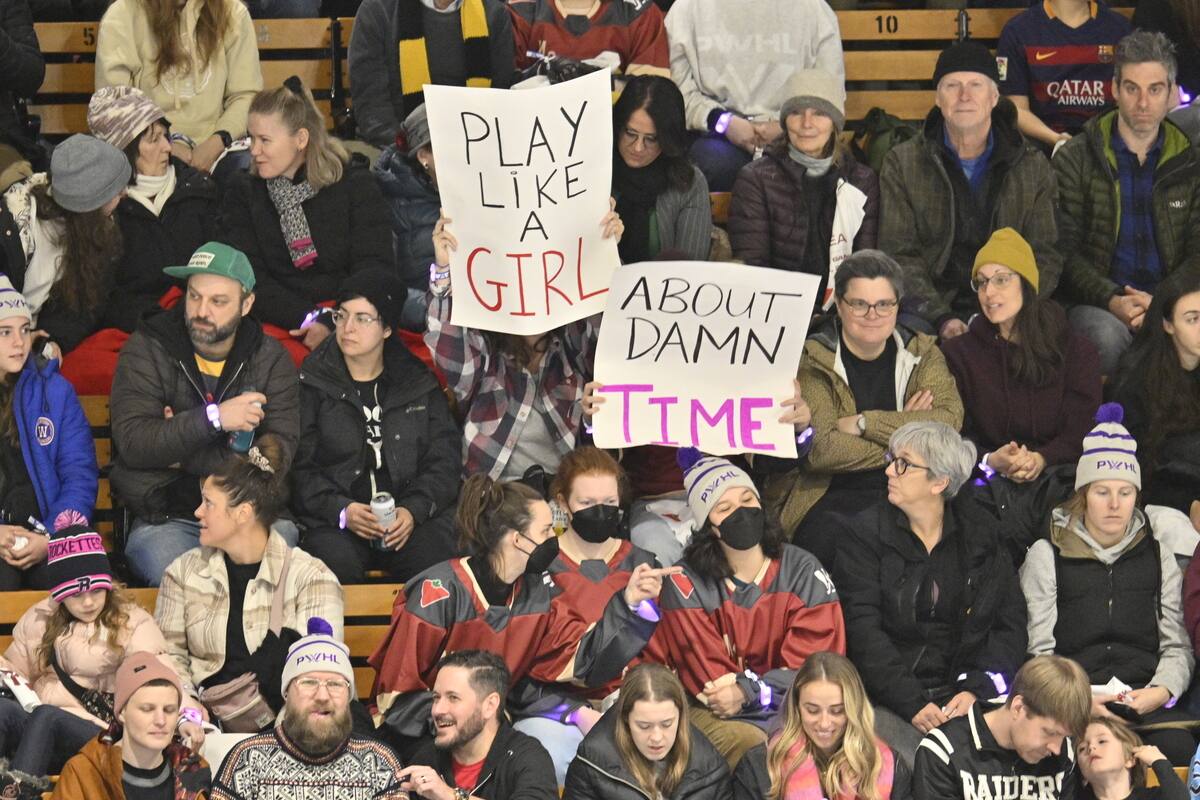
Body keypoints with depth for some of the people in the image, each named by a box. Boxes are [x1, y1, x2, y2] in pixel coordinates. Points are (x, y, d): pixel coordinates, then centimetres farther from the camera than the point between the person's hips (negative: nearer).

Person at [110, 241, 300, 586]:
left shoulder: (270, 359, 6)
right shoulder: (146, 349, 2)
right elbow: (132, 443, -12)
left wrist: (181, 455, -12)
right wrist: (213, 418, -23)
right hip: (166, 516, -2)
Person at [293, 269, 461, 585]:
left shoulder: (420, 384, 15)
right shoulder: (311, 384, 9)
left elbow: (444, 462, 9)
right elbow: (298, 468, 2)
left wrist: (413, 511, -9)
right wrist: (342, 511, -14)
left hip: (411, 519, 2)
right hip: (334, 522, -2)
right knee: (337, 567, -36)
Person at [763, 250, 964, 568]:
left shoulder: (922, 353, 13)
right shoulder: (812, 362, 2)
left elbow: (949, 422, -7)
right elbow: (818, 449, -14)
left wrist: (863, 423, -12)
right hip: (829, 498, -3)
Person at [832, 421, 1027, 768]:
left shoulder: (981, 535, 12)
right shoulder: (863, 534, 5)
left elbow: (1011, 625, 7)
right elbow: (864, 632, -5)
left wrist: (976, 689, -11)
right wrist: (912, 704, -17)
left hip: (966, 697, 2)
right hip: (889, 699, -2)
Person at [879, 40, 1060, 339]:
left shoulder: (1032, 166, 12)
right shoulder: (902, 164, 8)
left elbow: (1045, 256, 8)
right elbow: (900, 255, 1)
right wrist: (942, 319, -15)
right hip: (928, 311, -1)